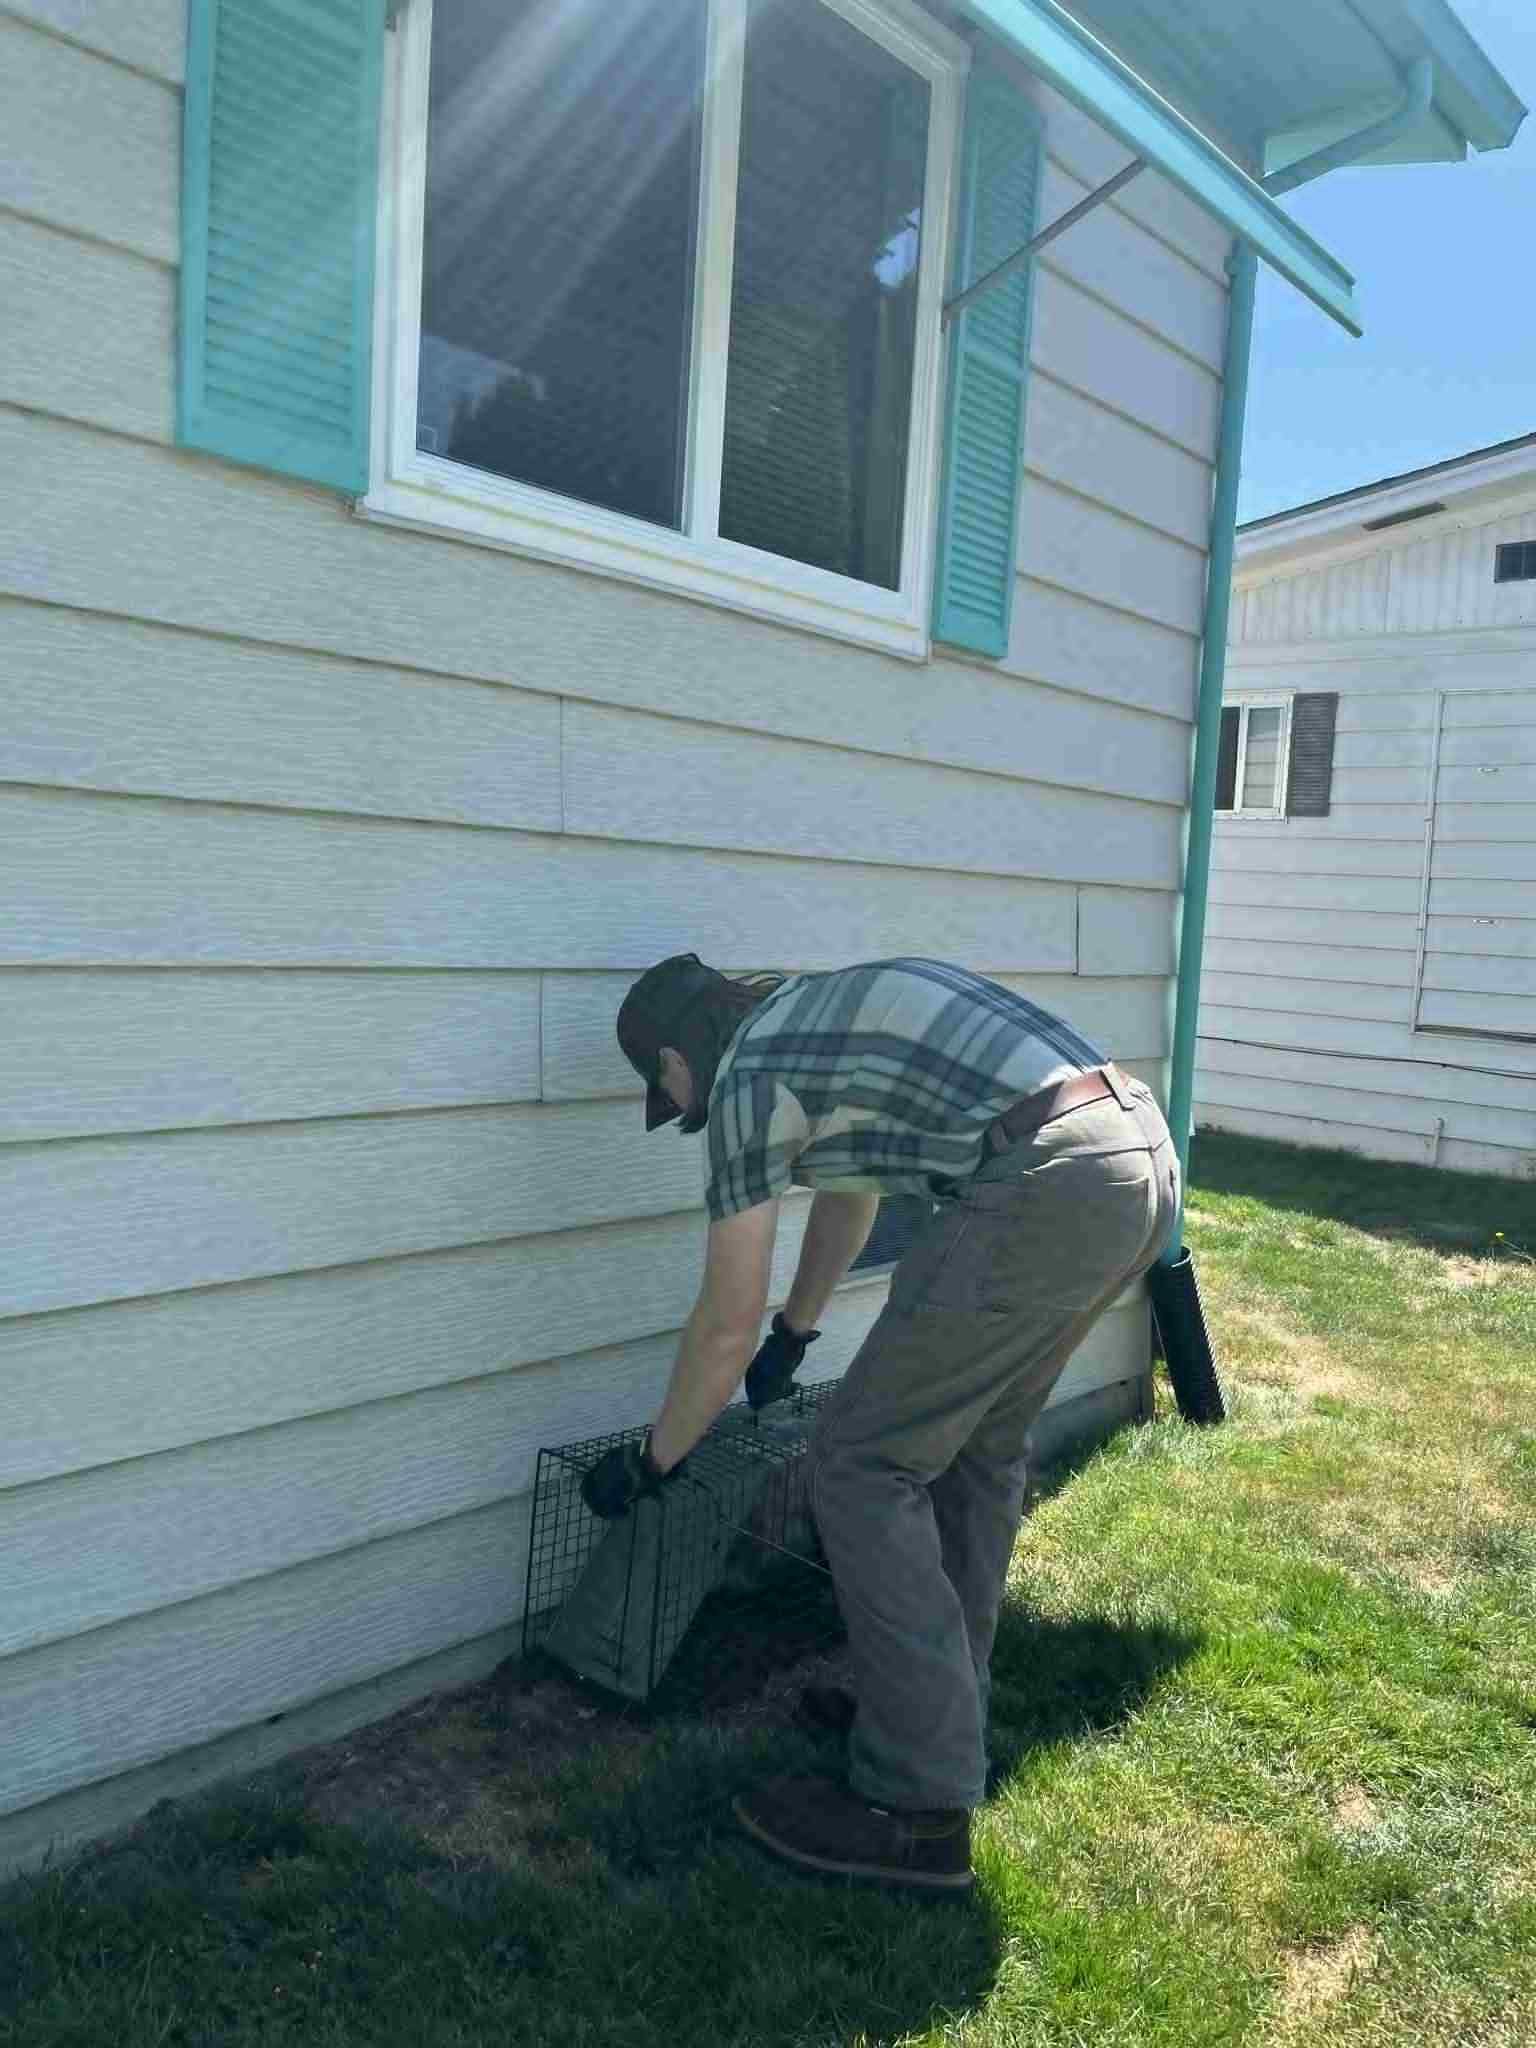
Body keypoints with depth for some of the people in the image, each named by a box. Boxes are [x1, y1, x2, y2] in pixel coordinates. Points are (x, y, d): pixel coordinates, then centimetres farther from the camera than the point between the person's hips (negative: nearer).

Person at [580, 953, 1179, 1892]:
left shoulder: (746, 1080, 2)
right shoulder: (825, 1011, 27)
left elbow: (726, 1330, 6)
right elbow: (847, 1191, 42)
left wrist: (650, 1461, 22)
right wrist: (796, 1330, 54)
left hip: (1050, 1188, -10)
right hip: (1145, 1150, 10)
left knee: (864, 1467, 2)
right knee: (981, 1443, 24)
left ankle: (920, 1807, 11)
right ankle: (939, 1707, 38)